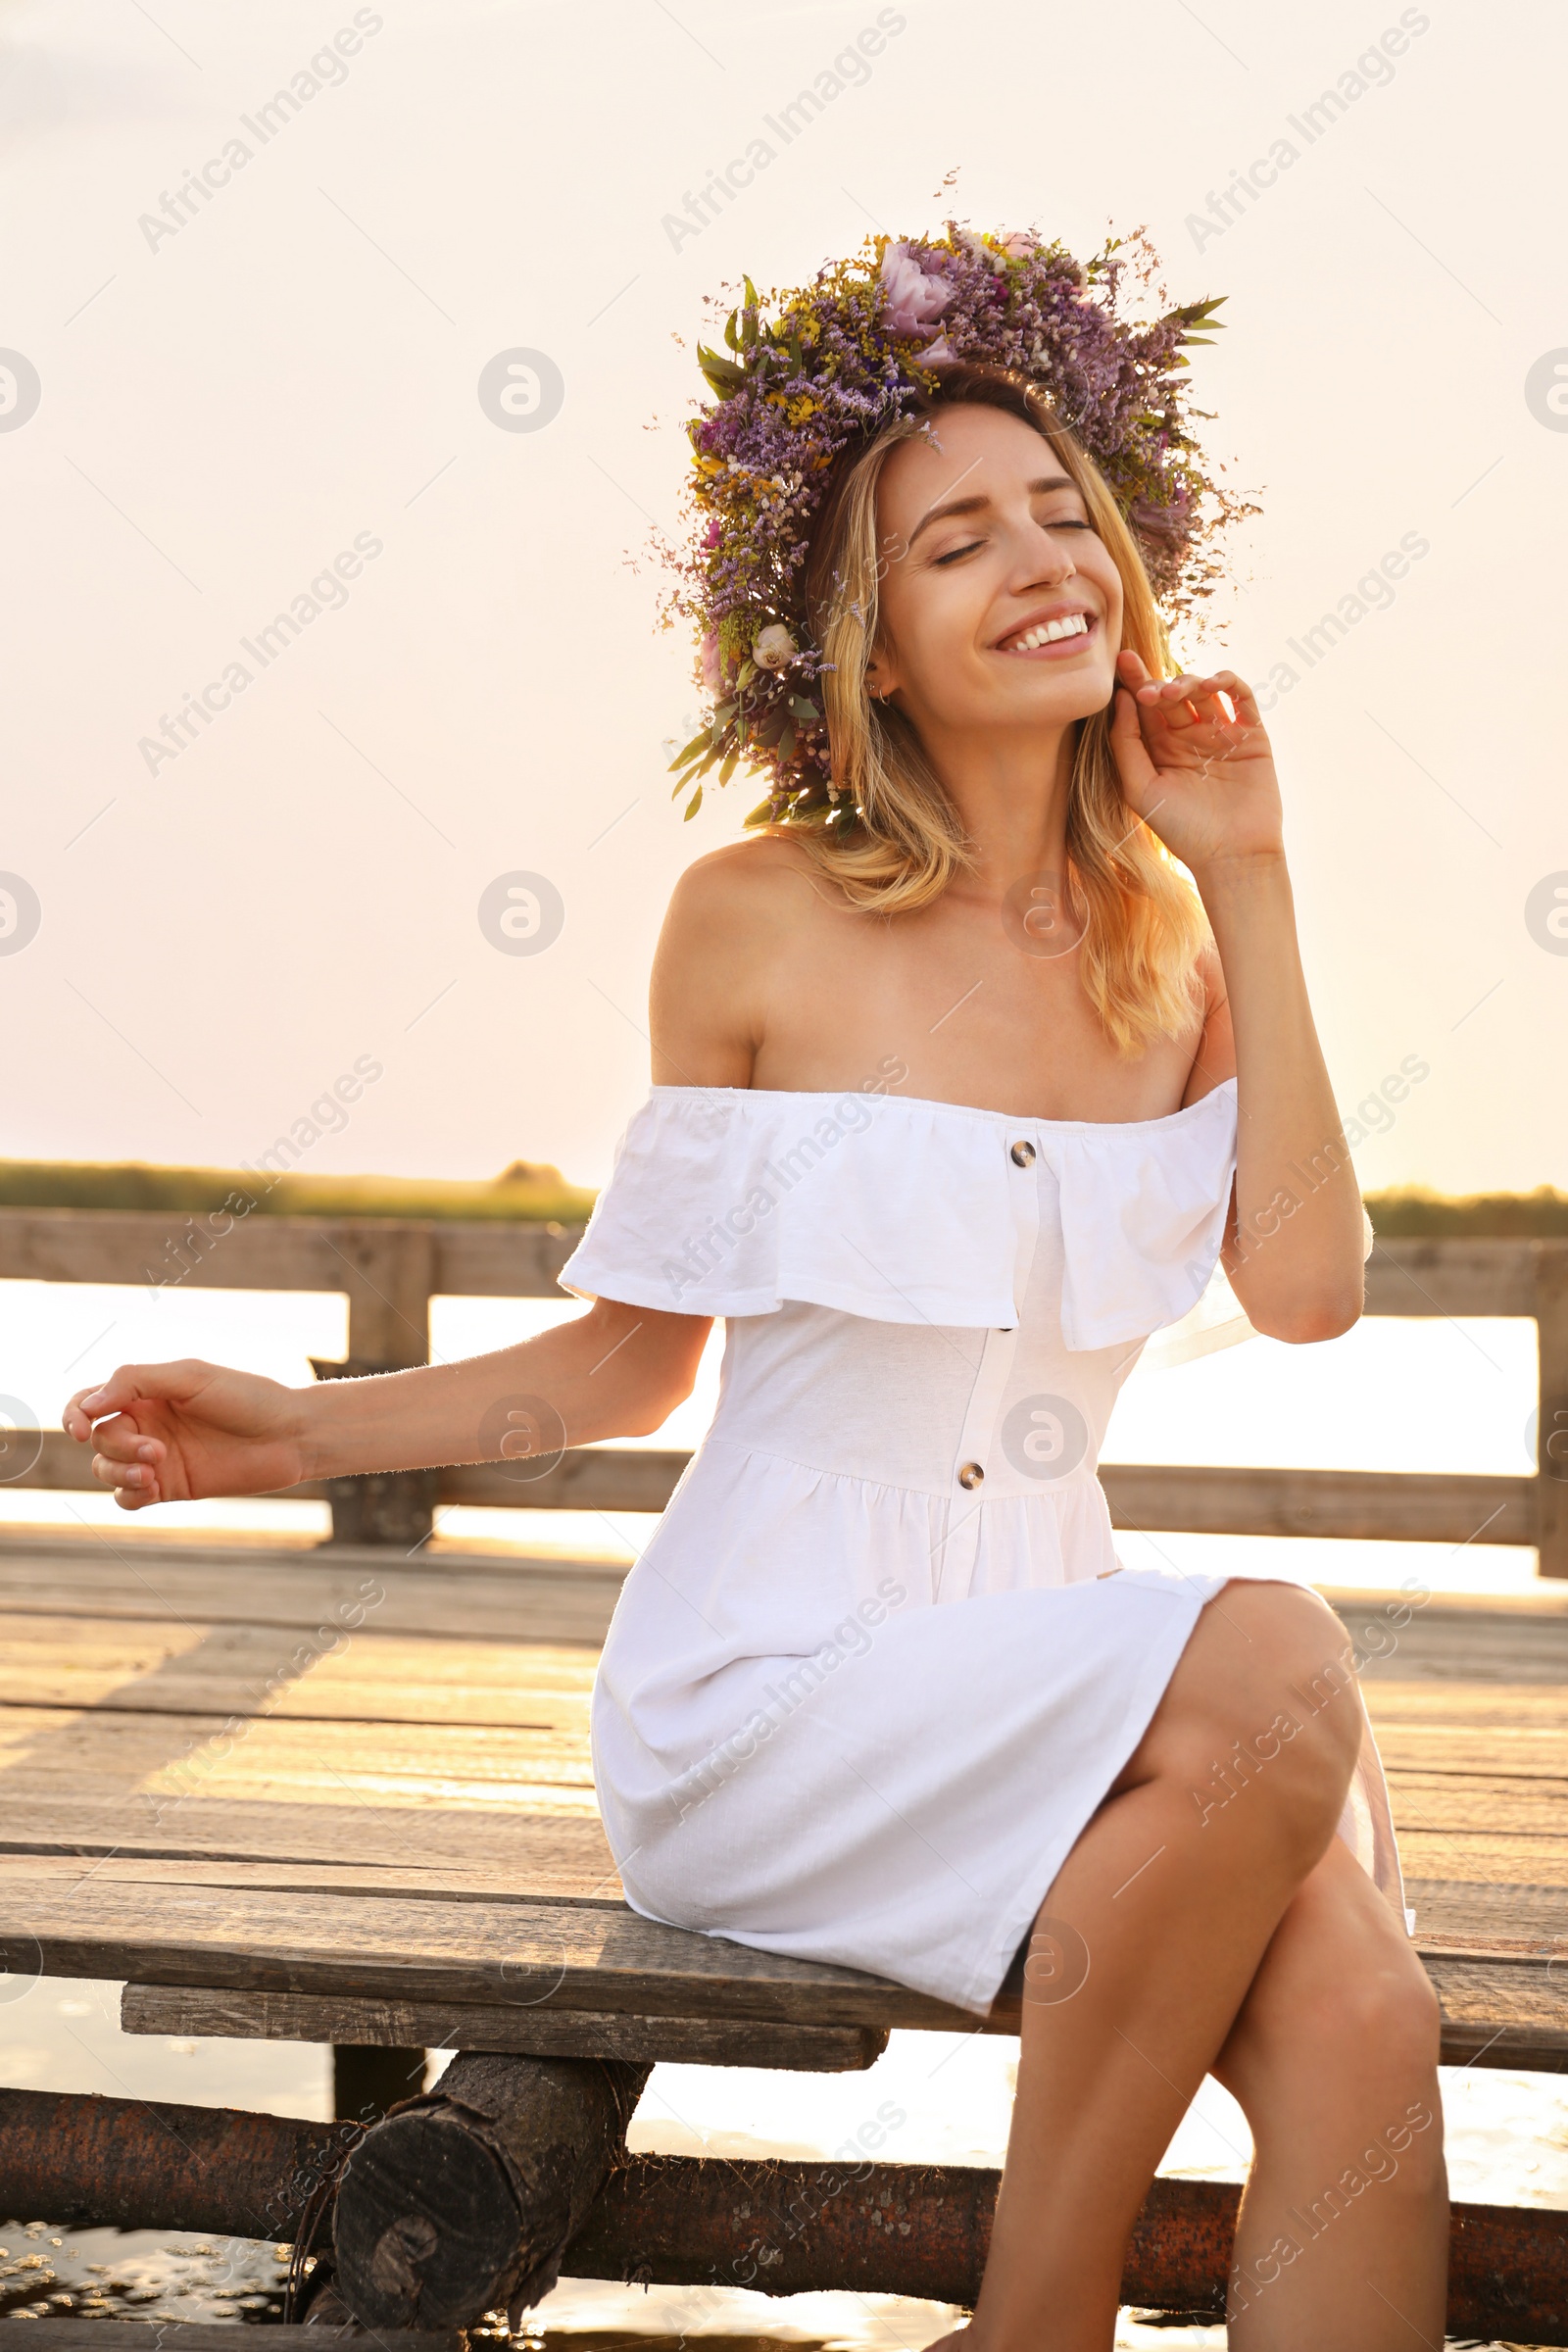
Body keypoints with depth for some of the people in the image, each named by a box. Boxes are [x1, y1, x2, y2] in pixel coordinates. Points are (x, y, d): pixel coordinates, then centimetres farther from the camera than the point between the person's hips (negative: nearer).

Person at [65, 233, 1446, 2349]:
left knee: (1364, 2032, -26)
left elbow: (1307, 1287, -6)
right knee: (1276, 1661, -31)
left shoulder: (1168, 929, 8)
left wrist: (1250, 888, -4)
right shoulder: (758, 922, -3)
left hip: (1054, 1658, 4)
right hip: (774, 1687, -3)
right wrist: (304, 1434, -5)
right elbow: (635, 1360, 6)